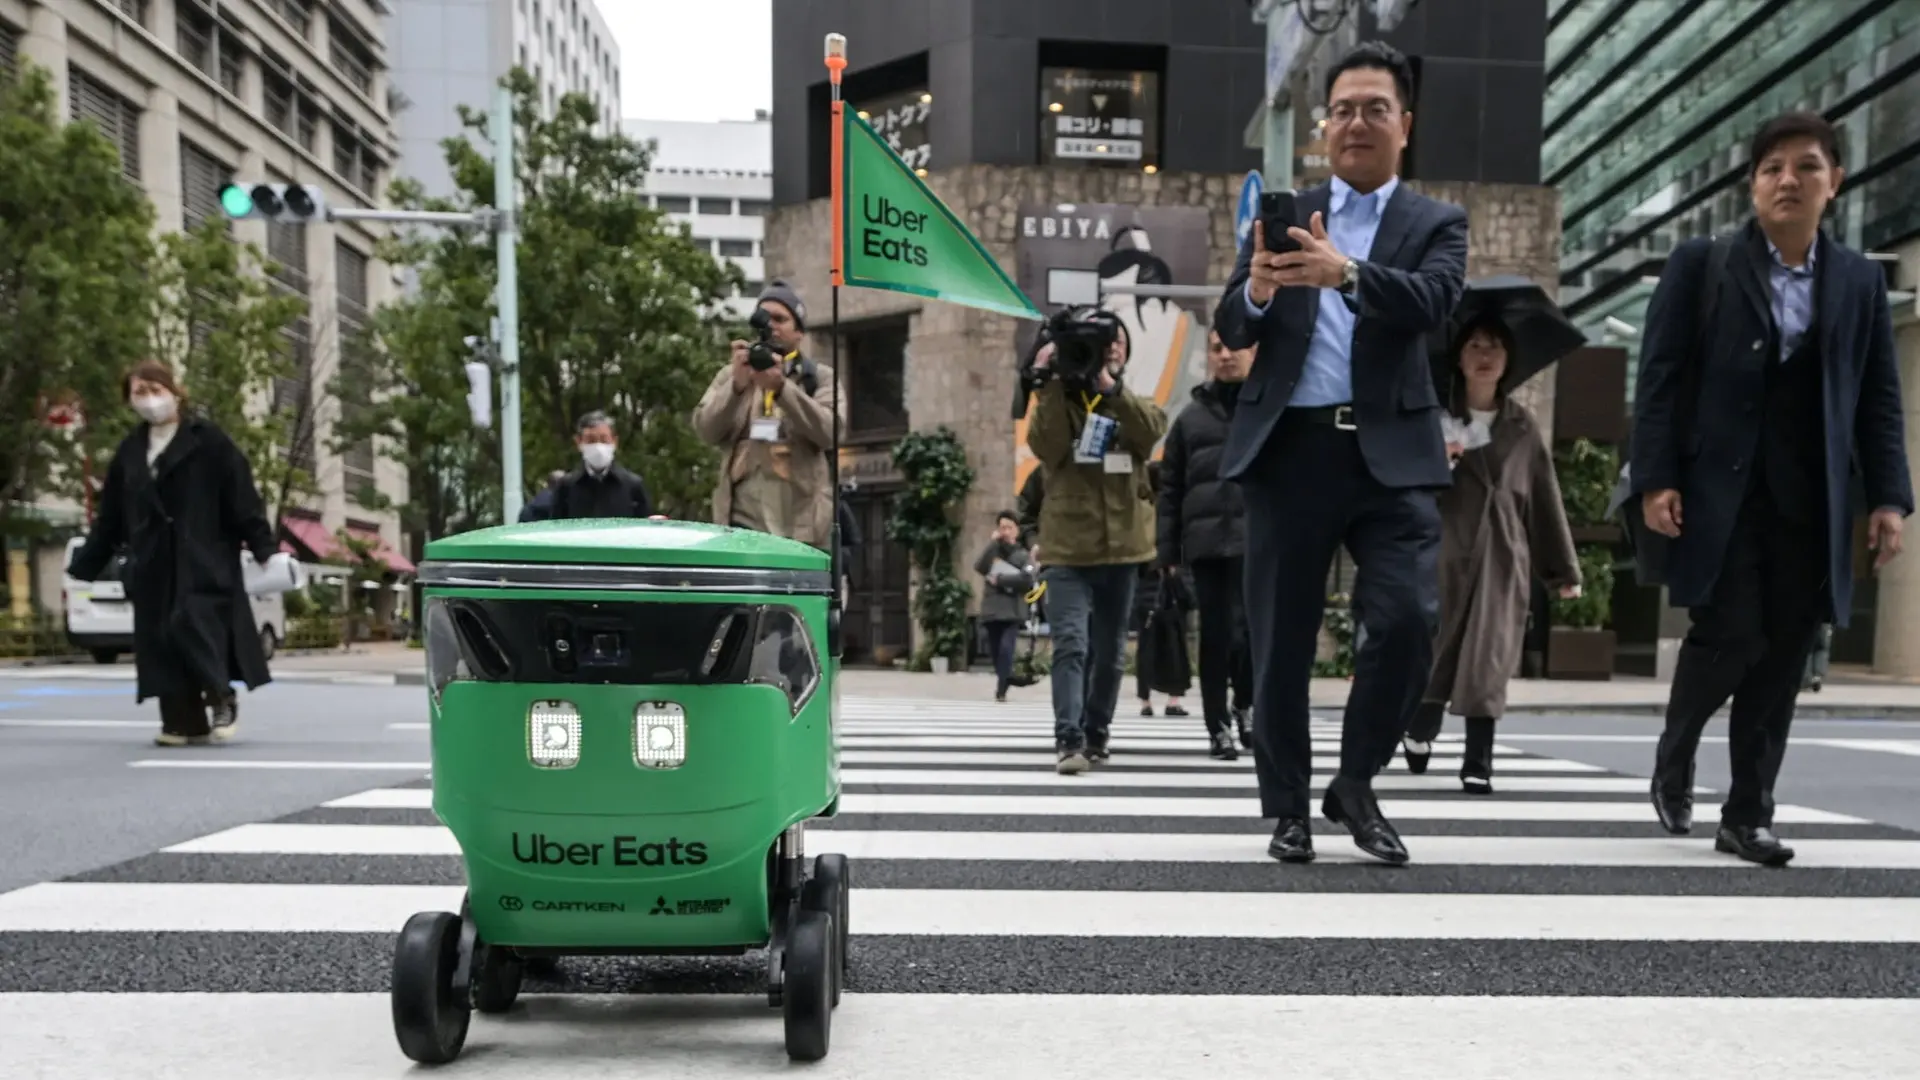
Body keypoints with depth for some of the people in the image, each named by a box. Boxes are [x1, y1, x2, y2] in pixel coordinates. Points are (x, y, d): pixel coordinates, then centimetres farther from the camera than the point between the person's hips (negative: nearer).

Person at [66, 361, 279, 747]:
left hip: (202, 560, -6)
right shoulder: (130, 450, 14)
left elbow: (242, 497, -8)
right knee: (160, 638, 3)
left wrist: (265, 548, -14)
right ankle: (184, 721, 9)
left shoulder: (207, 438, -3)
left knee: (193, 625, -15)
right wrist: (83, 565, 15)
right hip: (152, 564, 6)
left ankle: (222, 697, 7)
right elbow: (110, 516, 17)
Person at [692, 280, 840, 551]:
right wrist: (737, 384, -16)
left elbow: (829, 432, -7)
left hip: (804, 526, -1)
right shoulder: (731, 374, 16)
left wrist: (781, 386, -19)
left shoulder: (820, 377, 12)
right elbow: (706, 429, 1)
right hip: (742, 520, 1)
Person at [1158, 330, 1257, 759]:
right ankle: (1218, 726, 14)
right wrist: (1168, 550, 4)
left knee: (1249, 626, -6)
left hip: (1260, 539, -2)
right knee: (1214, 635, 4)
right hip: (1206, 542, 2)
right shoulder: (1191, 416, 13)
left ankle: (1247, 704, 21)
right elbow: (1170, 487, 10)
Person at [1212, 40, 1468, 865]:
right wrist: (1256, 291, -19)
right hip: (1289, 447, 1)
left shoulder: (1437, 224, 9)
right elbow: (1232, 330, 4)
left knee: (1408, 620, -12)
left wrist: (1347, 273, -31)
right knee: (1282, 638, 4)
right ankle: (1288, 807, 20)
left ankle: (1354, 785, 12)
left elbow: (1433, 304, -12)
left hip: (1391, 452, 0)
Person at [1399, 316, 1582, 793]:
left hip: (1503, 557, 1)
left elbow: (1545, 498, 9)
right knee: (1438, 648, 6)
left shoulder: (1522, 424, 10)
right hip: (1446, 551, -1)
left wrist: (1563, 568, 9)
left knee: (1489, 659, -4)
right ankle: (1421, 730, 33)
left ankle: (1478, 763, 1)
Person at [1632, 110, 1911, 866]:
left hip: (1810, 501, 4)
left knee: (1782, 658, 3)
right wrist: (1655, 480, -11)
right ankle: (1673, 758, 19)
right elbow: (1660, 378, -3)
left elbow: (1879, 399, 12)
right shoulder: (1700, 264, 3)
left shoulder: (1860, 280, 12)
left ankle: (1748, 816, 14)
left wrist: (1888, 496, 2)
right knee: (1730, 635, -10)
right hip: (1720, 489, -3)